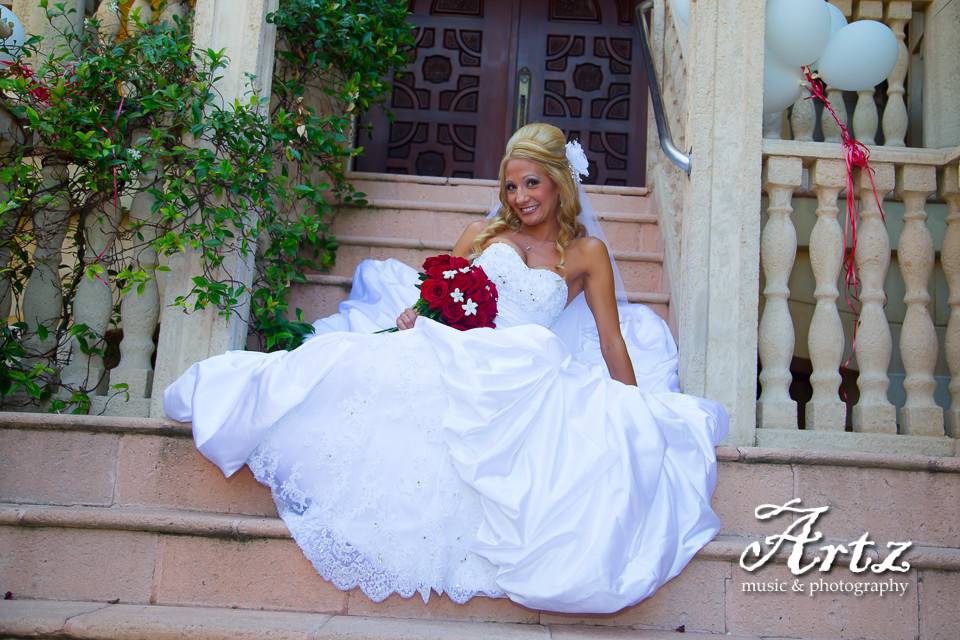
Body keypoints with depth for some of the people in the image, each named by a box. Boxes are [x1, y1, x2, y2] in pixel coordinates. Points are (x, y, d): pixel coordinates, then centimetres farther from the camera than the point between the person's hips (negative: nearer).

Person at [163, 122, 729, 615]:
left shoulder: (588, 253, 12)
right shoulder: (485, 233, 18)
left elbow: (613, 342, 10)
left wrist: (636, 413, 3)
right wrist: (416, 315, -5)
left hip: (527, 379, -1)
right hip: (455, 355, 1)